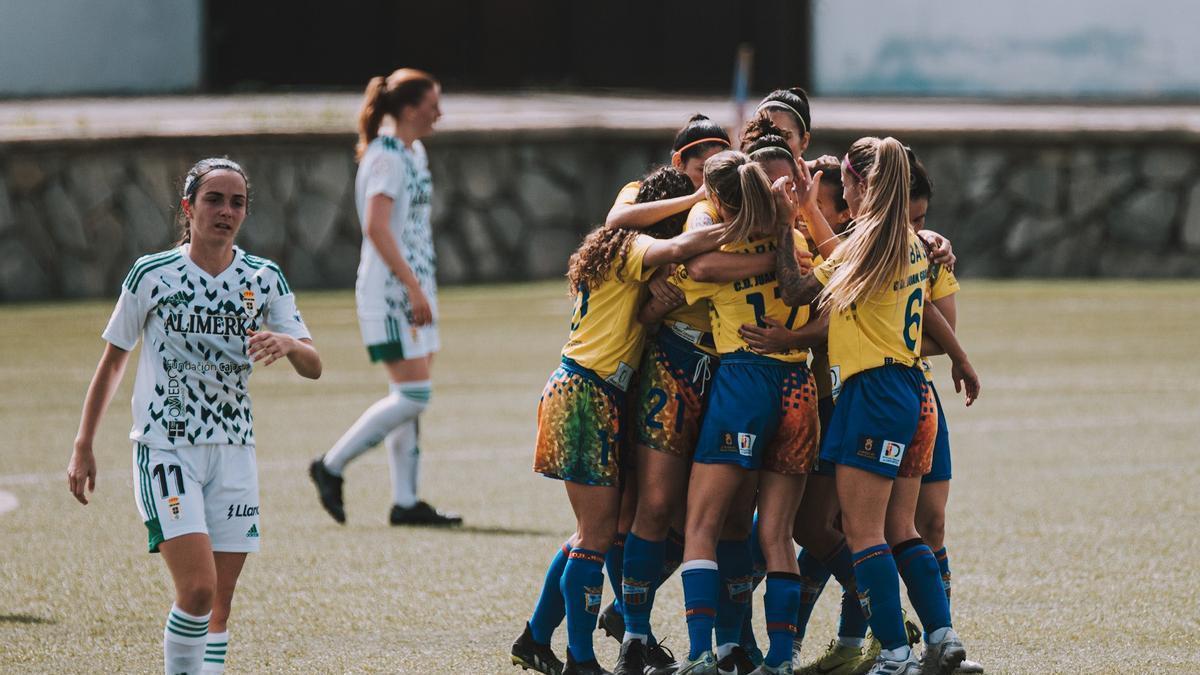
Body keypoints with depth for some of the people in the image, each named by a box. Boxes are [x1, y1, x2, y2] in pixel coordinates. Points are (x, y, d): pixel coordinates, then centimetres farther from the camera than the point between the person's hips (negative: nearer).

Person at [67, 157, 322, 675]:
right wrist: (83, 447, 5)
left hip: (233, 451, 4)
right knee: (198, 588, -19)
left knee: (219, 603, 4)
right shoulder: (152, 274, -3)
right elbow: (112, 362, 7)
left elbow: (313, 367, 0)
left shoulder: (265, 278, 5)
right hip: (164, 449, -4)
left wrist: (287, 344, -23)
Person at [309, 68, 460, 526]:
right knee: (413, 395, -12)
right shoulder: (386, 157, -14)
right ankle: (331, 467, -2)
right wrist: (413, 286, -26)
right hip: (390, 293, -10)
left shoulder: (414, 154, 15)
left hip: (413, 289, 10)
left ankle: (405, 502, 9)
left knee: (411, 399, 7)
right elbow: (376, 226, -25)